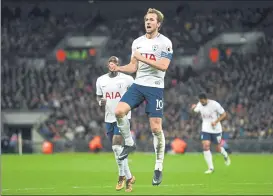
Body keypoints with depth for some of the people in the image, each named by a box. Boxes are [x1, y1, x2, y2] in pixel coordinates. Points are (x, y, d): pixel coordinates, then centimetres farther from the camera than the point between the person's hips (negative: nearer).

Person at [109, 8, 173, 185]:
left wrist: (143, 58, -19)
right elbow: (134, 67, 15)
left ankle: (159, 167, 4)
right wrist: (118, 68, -3)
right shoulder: (137, 42, 11)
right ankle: (129, 144, 6)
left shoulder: (165, 42, -6)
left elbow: (163, 66, -16)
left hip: (155, 88, -5)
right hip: (138, 85, 5)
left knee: (156, 128, -7)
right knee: (119, 111, -17)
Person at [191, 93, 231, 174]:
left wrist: (216, 121, -23)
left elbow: (224, 114, -11)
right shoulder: (199, 105, -5)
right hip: (205, 129, 3)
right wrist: (194, 107, -8)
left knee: (218, 148, 6)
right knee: (206, 146, -13)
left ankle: (225, 156, 43)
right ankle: (211, 168, -6)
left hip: (216, 130, -3)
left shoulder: (215, 104, -18)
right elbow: (195, 110, 15)